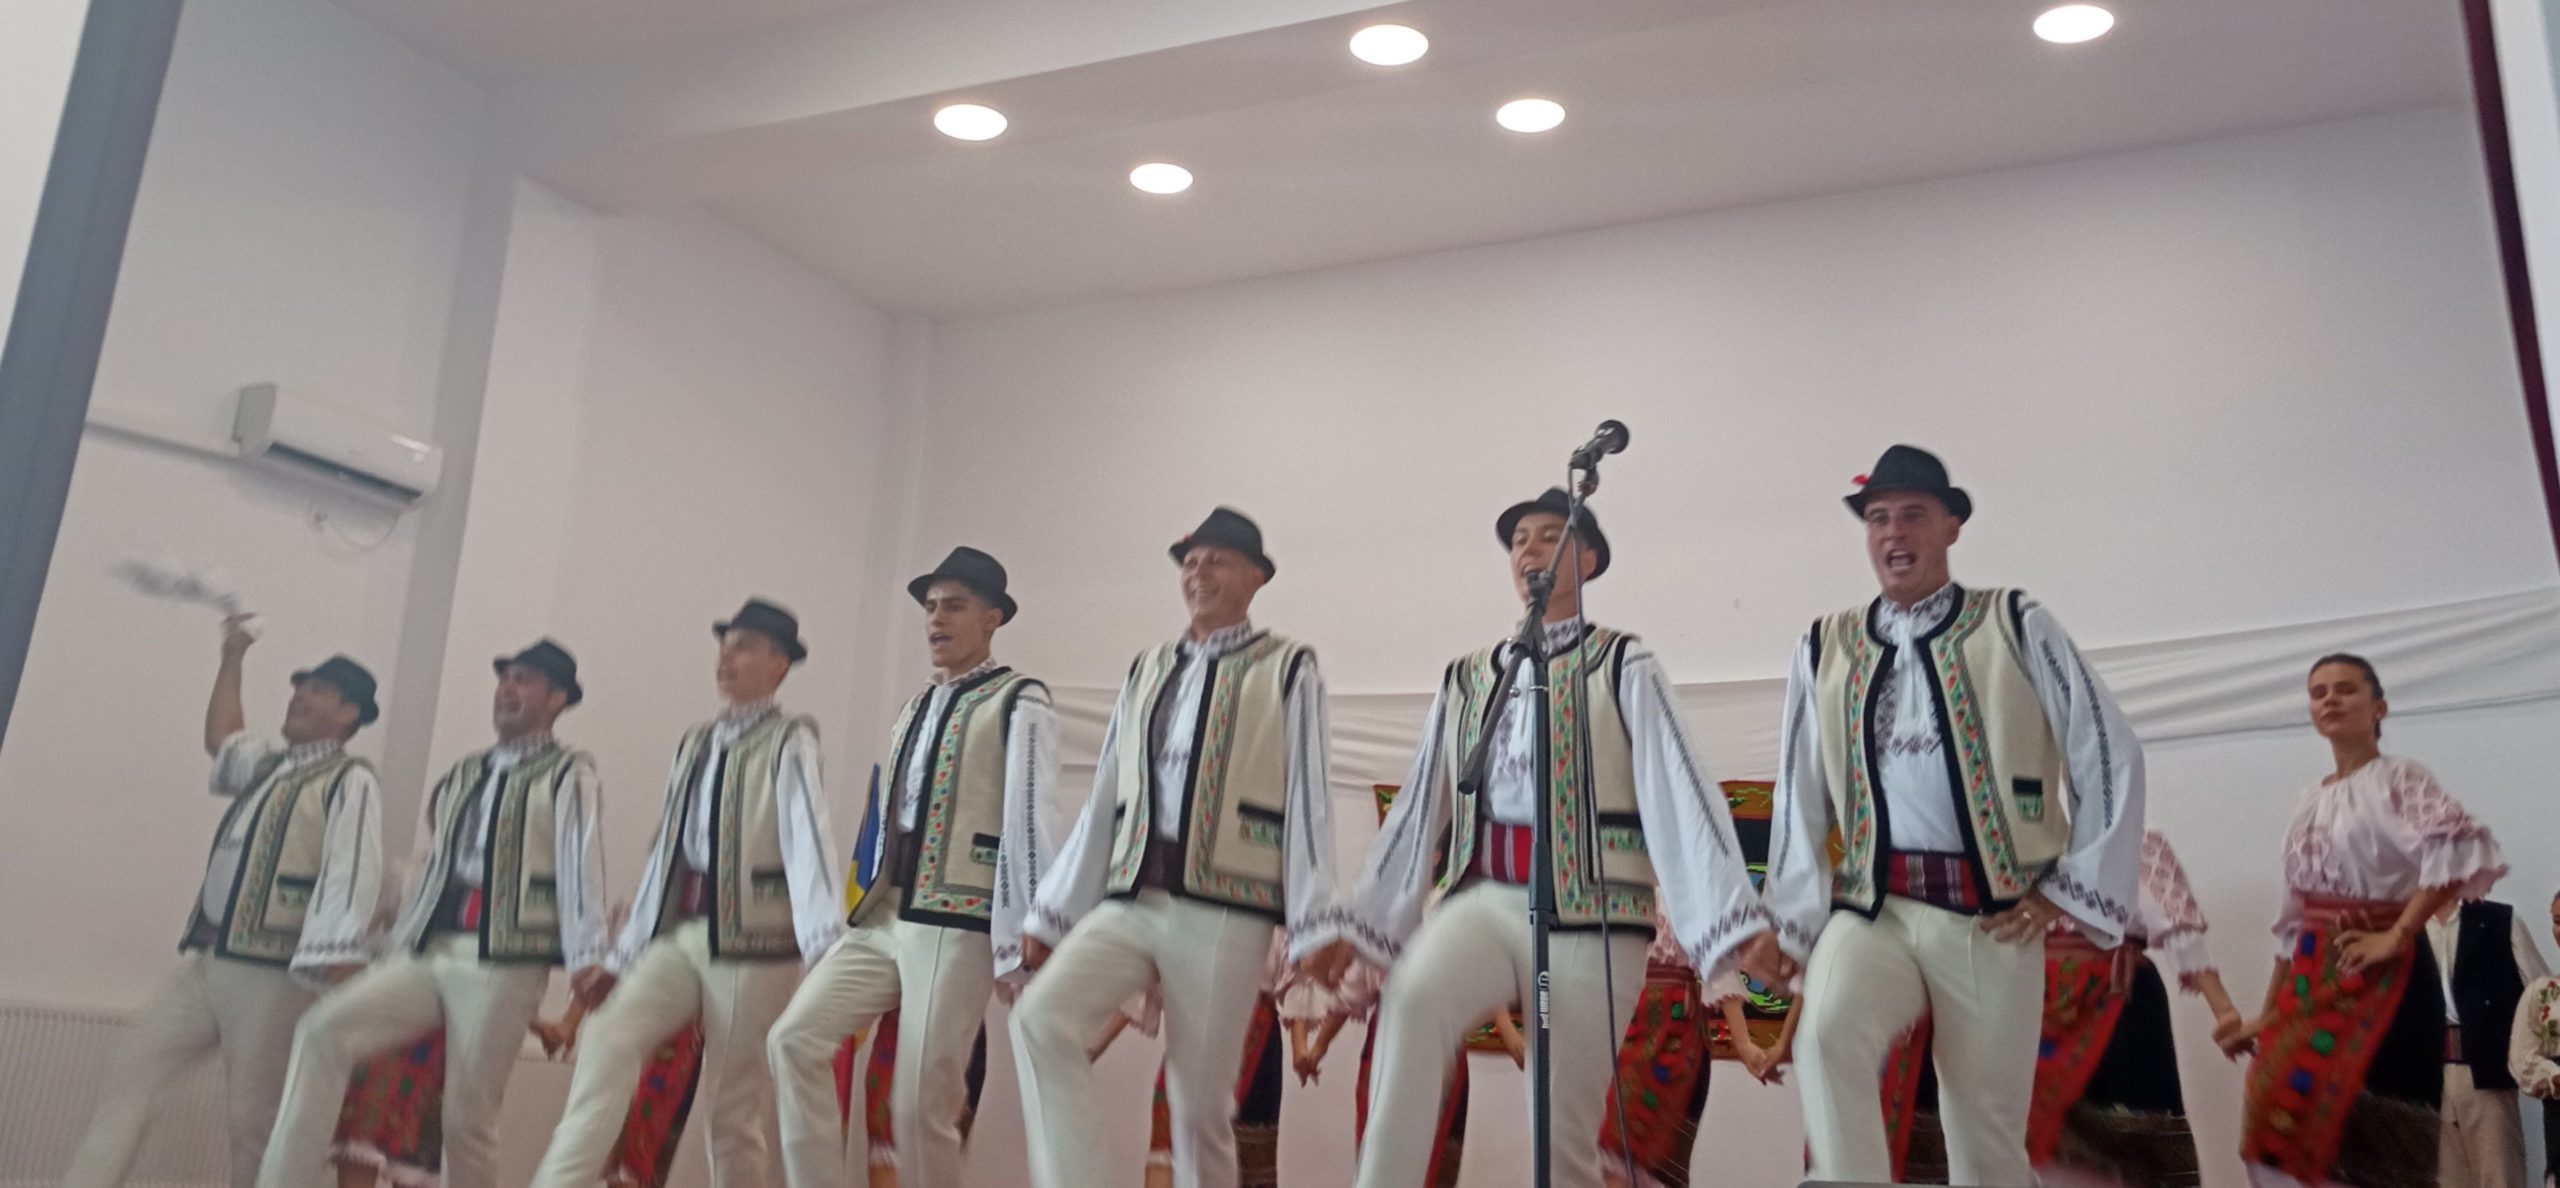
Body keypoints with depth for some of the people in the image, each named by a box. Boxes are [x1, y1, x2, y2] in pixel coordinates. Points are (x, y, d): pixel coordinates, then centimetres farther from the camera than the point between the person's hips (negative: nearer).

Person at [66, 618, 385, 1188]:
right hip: (207, 963, 8)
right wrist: (232, 659, 36)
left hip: (272, 976, -8)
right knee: (130, 1080, 2)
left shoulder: (350, 783, -8)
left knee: (252, 1122, -2)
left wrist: (335, 972, -30)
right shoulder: (267, 765, 18)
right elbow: (221, 741, 40)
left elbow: (350, 877, -19)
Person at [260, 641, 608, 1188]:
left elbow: (581, 864, -10)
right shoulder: (458, 779, 20)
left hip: (504, 963, -6)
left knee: (467, 1118, -2)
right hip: (427, 954, 6)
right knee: (323, 1030, -13)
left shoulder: (569, 775, 1)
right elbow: (425, 870, 21)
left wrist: (588, 961, -18)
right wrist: (391, 953, 15)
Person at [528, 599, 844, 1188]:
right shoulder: (695, 743, 16)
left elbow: (809, 841, -19)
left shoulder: (788, 743, -5)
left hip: (750, 943, -6)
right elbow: (665, 852, 16)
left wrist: (825, 947, -30)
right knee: (608, 1041, -16)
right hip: (676, 936, 6)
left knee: (733, 1115, 1)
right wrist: (622, 955, 15)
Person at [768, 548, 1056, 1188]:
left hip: (956, 925, -7)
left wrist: (1018, 948, -15)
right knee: (794, 1038, -6)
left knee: (921, 1105, -5)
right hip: (884, 918, 7)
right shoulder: (914, 709, 19)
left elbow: (1029, 827, -11)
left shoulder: (1019, 705, -5)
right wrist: (872, 913, 17)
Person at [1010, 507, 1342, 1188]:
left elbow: (1307, 803, -2)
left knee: (1200, 1105, 1)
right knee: (1039, 1018, -20)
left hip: (1223, 914, -4)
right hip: (1127, 904, 4)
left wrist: (1313, 930, -9)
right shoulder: (1146, 672, 17)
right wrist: (1052, 914, 13)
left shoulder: (1287, 671, 4)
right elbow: (1103, 804, 16)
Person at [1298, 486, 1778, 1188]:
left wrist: (1737, 921, -17)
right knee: (1411, 1000, -30)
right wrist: (1357, 921, 10)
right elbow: (1419, 808, 15)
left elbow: (1678, 791, -7)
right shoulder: (1466, 679, 17)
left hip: (1589, 913, -2)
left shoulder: (1623, 667, 4)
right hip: (1483, 898, 3)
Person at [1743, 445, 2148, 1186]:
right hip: (1872, 908, 1)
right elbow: (1800, 793, 9)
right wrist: (1796, 922, 6)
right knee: (1826, 1037, -28)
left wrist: (2071, 889, 2)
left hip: (1992, 918, -1)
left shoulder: (2016, 628, 3)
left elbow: (2110, 755, 4)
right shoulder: (1826, 650, 8)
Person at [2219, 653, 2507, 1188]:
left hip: (2381, 976, -6)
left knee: (2376, 1140, -7)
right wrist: (2266, 1014, 15)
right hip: (2314, 979, 6)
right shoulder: (2311, 799, 14)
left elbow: (2461, 848, -25)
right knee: (2286, 1123, 2)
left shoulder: (2398, 779, -4)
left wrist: (2396, 937, -22)